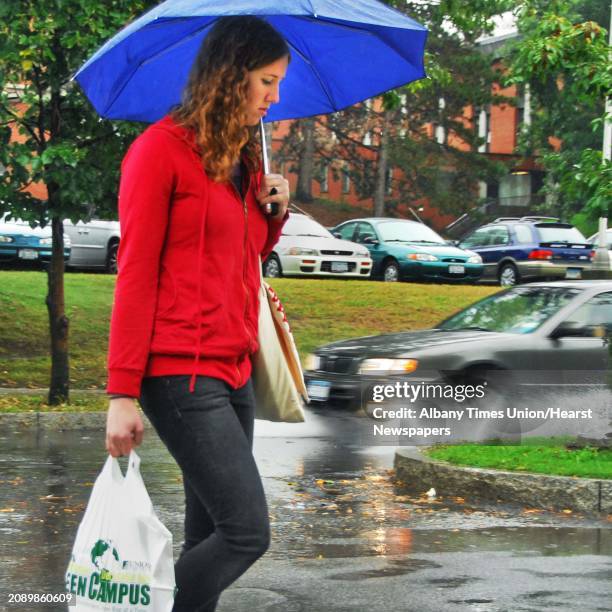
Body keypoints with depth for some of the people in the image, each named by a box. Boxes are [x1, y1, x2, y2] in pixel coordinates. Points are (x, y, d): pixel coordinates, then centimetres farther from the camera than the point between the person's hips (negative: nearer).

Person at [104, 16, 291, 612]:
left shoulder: (243, 158, 16)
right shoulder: (161, 149, -8)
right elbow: (135, 274, -10)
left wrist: (273, 211, 6)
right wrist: (122, 392, -13)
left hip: (233, 371, 8)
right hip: (180, 372, -8)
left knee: (207, 536, 7)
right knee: (247, 531, -13)